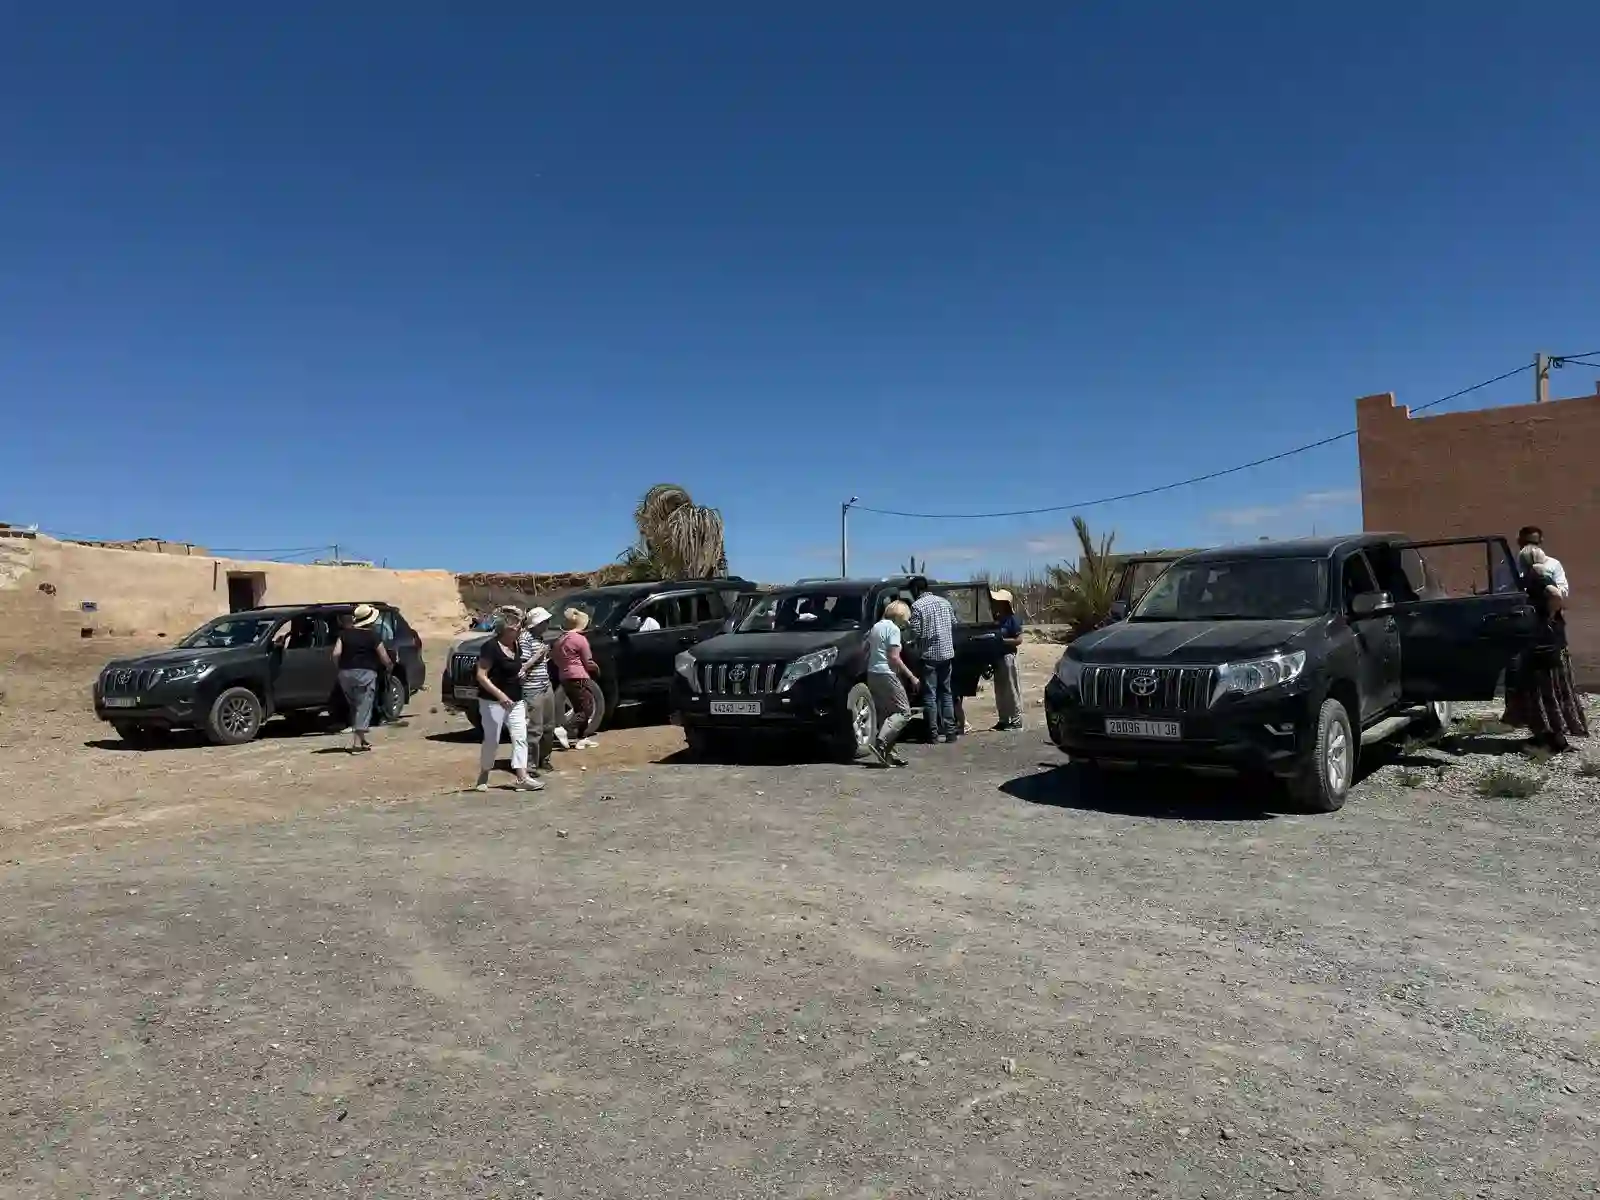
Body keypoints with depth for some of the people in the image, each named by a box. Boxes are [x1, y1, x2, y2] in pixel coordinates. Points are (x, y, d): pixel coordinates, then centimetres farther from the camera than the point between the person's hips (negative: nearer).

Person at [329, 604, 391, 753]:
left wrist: (340, 667, 14)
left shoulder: (344, 634, 7)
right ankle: (357, 743, -8)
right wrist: (390, 666, 19)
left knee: (354, 707, 19)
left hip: (345, 673, 5)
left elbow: (336, 653, -3)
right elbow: (384, 658, -2)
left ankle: (359, 738, 23)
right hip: (365, 673, -5)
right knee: (364, 707, -2)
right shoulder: (373, 636, -3)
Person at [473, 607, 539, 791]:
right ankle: (482, 778, 18)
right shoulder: (491, 647, -15)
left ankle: (523, 778, -3)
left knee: (520, 737, -1)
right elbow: (481, 676, -19)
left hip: (515, 701, 7)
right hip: (493, 702, -7)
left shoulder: (515, 646, 9)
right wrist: (500, 695, -27)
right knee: (492, 740, 1)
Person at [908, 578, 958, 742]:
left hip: (929, 654, -5)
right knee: (946, 692, 12)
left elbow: (915, 632, -13)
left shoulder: (917, 605, -10)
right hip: (947, 653, 5)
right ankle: (950, 731, 11)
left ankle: (933, 733, -1)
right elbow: (954, 623, 15)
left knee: (930, 695, 0)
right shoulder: (944, 601, 8)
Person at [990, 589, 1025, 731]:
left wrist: (1002, 640, -18)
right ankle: (1003, 719, 18)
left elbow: (1019, 640, -13)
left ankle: (1016, 720, 3)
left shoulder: (1013, 619, -10)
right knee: (1000, 691, 11)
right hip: (998, 657, 8)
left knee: (1012, 690, -2)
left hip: (1008, 657, -8)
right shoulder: (997, 618, 12)